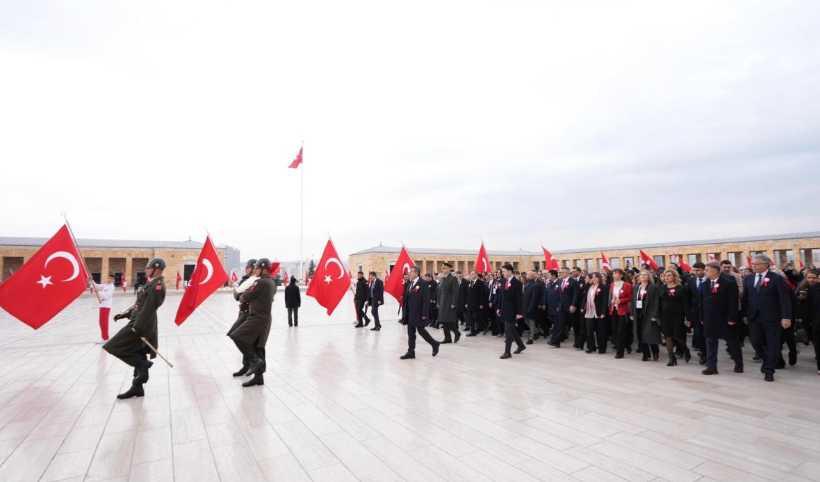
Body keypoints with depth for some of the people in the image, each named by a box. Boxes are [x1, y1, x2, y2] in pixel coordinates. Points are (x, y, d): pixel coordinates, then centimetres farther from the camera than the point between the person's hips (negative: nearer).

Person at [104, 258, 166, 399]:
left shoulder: (157, 285, -17)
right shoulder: (152, 283, 16)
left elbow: (149, 308, -22)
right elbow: (139, 304, 23)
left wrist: (137, 327, -23)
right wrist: (125, 314, 16)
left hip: (143, 324, -10)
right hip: (141, 323, 10)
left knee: (115, 346, -6)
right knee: (137, 354, 13)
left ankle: (143, 364, -2)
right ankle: (137, 388, 21)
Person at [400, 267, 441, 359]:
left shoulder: (423, 283, -12)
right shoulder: (410, 283, 12)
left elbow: (426, 299, -15)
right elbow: (407, 298, 14)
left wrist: (424, 314, -19)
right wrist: (405, 312, 11)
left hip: (419, 313, -7)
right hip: (410, 313, 7)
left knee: (421, 330, -1)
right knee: (410, 332, 9)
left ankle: (434, 344, 20)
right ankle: (411, 352, 16)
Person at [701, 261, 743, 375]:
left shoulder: (729, 283, -11)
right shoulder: (704, 284, 8)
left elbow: (733, 302, -14)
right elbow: (702, 302, 11)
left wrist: (732, 318, -18)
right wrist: (702, 318, 8)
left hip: (725, 319, -5)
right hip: (709, 319, 5)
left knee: (732, 342, 12)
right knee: (710, 343, 4)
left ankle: (739, 364, 30)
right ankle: (711, 367, 8)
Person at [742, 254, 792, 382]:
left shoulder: (777, 278, -6)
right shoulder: (748, 279, 7)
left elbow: (784, 299, -10)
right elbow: (745, 298, 10)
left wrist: (786, 317, -17)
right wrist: (745, 314, 5)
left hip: (772, 318, -4)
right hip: (754, 317, 4)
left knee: (772, 344, 4)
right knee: (755, 342, 4)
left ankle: (769, 370, 14)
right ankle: (768, 361, 31)